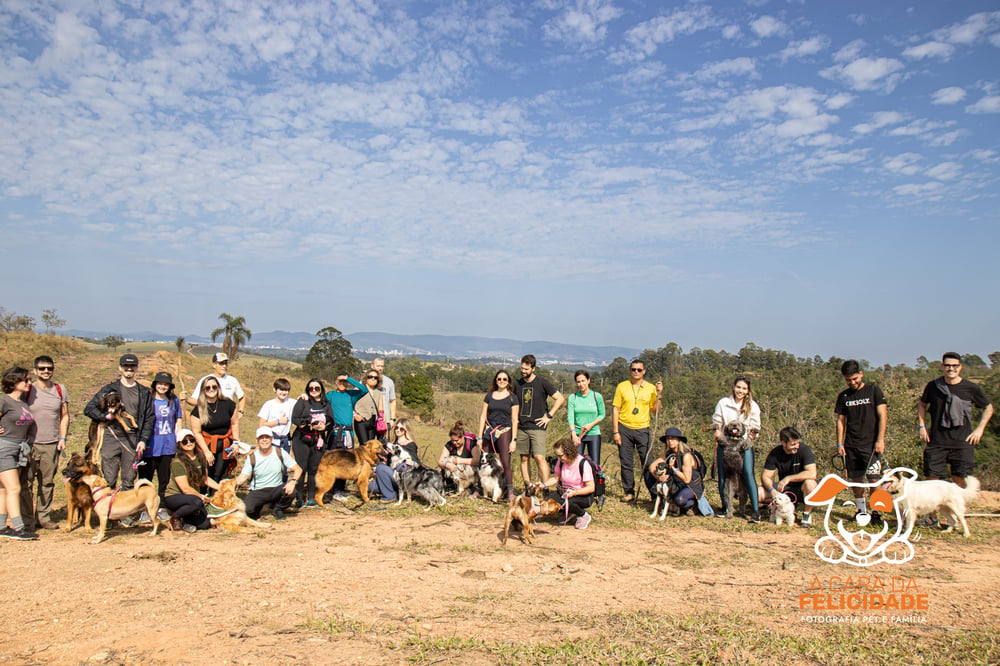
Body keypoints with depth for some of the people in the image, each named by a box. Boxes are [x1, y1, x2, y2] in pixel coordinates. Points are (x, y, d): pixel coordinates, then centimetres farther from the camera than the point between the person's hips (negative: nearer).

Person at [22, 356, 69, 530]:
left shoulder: (60, 390, 9)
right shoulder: (28, 390, 0)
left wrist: (63, 438, 6)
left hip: (52, 444, 3)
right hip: (30, 444, -3)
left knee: (47, 483, 7)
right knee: (25, 483, -3)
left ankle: (43, 518, 15)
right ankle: (25, 519, 6)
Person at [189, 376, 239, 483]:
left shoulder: (228, 404, 1)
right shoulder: (198, 410, -4)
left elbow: (235, 423, 10)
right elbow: (196, 432, -4)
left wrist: (236, 443, 2)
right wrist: (207, 452, -8)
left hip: (225, 445, 2)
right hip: (207, 445, -1)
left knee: (219, 476, -1)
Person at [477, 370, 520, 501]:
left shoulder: (512, 398, 5)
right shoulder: (489, 396, 12)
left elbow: (514, 420, 2)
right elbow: (483, 416, 12)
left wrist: (513, 440, -5)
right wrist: (480, 436, 7)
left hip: (504, 431, -3)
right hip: (489, 431, 3)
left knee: (505, 462, -9)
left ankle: (510, 492, -5)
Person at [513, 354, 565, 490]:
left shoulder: (542, 383, -3)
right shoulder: (517, 384, 10)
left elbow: (560, 399, -3)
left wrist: (549, 416, -6)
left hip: (537, 427, -5)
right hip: (521, 428, 5)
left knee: (539, 457, -14)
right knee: (524, 459, 5)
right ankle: (527, 488, 12)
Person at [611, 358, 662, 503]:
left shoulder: (650, 388, 4)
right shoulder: (622, 387, 3)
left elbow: (655, 412, 5)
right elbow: (615, 409, 2)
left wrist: (658, 395, -8)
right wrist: (615, 432, -3)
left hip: (642, 429, 0)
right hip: (624, 429, 0)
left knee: (647, 463, -3)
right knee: (626, 463, 5)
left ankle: (655, 493, 5)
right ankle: (629, 493, 16)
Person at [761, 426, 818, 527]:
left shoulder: (804, 449, -18)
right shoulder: (775, 453, -10)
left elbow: (812, 474, -27)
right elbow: (765, 476, -9)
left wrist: (788, 478, -28)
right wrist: (772, 490, -29)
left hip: (800, 489, -3)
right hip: (784, 488, 3)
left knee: (810, 483, -38)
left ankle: (807, 514, -10)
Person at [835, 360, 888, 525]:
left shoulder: (874, 391, 0)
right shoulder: (843, 396, 9)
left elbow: (883, 416, -3)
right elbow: (840, 421, 11)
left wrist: (880, 439, -11)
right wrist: (839, 444, 3)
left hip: (871, 444, -3)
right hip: (851, 446, 3)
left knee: (874, 479, -8)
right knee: (855, 480, 6)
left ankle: (875, 512, 4)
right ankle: (862, 510, 19)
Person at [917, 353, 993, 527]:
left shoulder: (971, 388, 0)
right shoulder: (933, 386, 3)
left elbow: (988, 408, 15)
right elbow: (922, 404, 20)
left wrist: (979, 429, 5)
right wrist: (922, 425, 9)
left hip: (963, 442, -1)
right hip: (936, 441, 1)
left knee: (959, 481, -1)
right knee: (932, 479, 0)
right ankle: (931, 516, 11)